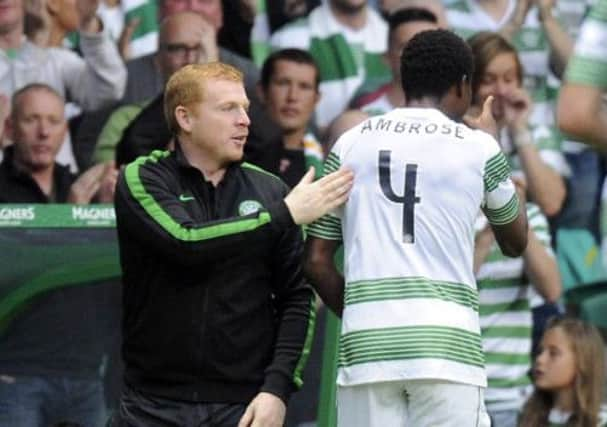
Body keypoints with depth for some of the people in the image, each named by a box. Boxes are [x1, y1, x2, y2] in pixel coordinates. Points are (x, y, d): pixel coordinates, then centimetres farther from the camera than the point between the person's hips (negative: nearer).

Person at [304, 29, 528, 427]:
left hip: (366, 346, 2)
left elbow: (317, 261, 10)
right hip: (448, 345, -2)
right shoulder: (477, 148, 6)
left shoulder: (351, 144, 11)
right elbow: (516, 242, 23)